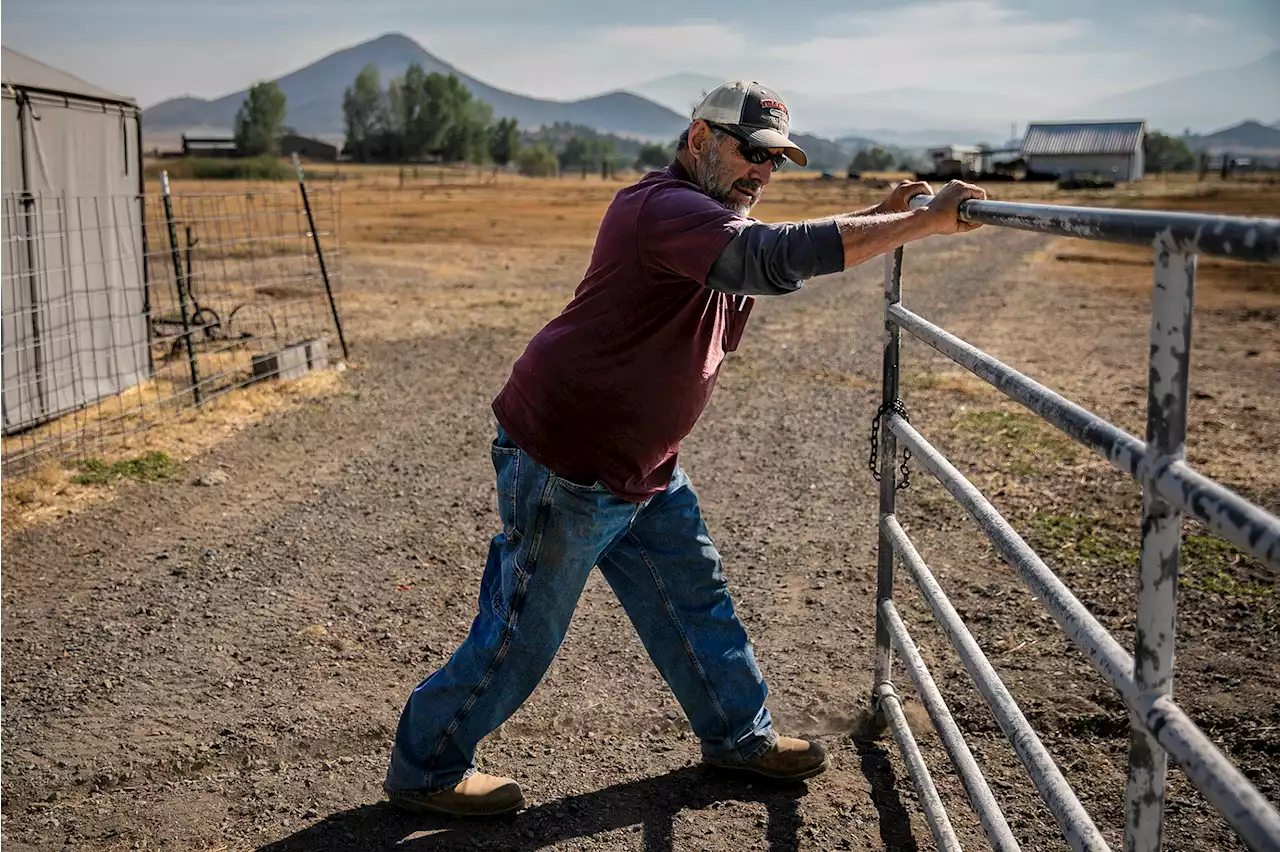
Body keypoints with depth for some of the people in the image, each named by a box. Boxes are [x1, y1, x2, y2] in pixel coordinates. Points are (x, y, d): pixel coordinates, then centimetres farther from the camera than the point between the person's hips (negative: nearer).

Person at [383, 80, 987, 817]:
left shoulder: (705, 216, 11)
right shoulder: (668, 209, -24)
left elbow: (783, 257, 22)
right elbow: (779, 258, -38)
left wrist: (878, 218, 6)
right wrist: (925, 222, -35)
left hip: (642, 469, 10)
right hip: (564, 466, -10)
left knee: (694, 596, 17)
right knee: (523, 634, 3)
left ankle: (739, 735, 35)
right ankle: (426, 769, 22)